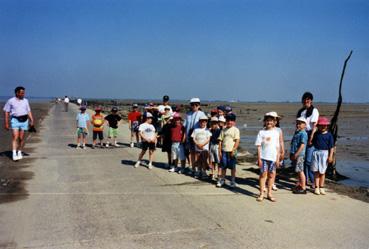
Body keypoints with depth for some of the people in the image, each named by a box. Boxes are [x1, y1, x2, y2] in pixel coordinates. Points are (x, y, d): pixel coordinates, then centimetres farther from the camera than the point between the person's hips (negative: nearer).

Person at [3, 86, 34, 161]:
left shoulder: (25, 101, 10)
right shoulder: (11, 101, 1)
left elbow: (29, 111, 12)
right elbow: (6, 112, 3)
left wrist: (31, 120, 0)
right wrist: (6, 123, -1)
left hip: (24, 120, 3)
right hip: (15, 120, -3)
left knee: (21, 138, 5)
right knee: (15, 137, -11)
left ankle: (19, 152, 19)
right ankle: (14, 154, -14)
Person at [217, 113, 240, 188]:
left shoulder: (235, 130, -2)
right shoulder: (223, 130, 9)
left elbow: (237, 141, -7)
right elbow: (220, 141, 9)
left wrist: (233, 150, -15)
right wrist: (220, 151, 3)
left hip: (232, 151, -3)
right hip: (224, 151, 3)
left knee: (232, 167, 5)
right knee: (223, 166, 10)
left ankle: (233, 181, 16)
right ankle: (222, 180, 22)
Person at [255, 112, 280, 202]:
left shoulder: (276, 132, 6)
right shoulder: (261, 132, 1)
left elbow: (277, 147, 8)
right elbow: (259, 146, -1)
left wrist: (278, 158, 4)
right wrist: (259, 158, -6)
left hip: (273, 158, 2)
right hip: (263, 157, -2)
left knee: (271, 175, 7)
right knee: (263, 174, 1)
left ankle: (269, 193, 18)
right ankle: (261, 194, 9)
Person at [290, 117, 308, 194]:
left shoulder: (303, 134, -13)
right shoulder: (296, 132, 16)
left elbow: (302, 145, -21)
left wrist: (296, 154, -22)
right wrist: (291, 154, 19)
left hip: (299, 154, -9)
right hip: (295, 154, 9)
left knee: (300, 171, -5)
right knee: (298, 171, 17)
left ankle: (303, 188, 2)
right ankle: (299, 185, 28)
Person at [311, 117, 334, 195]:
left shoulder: (329, 135, -2)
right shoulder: (316, 134, 4)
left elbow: (331, 147, -3)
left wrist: (330, 156, -8)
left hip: (324, 153, -1)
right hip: (316, 153, 1)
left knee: (322, 172, 7)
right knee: (316, 171, 3)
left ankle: (321, 187, 19)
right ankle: (316, 187, 10)